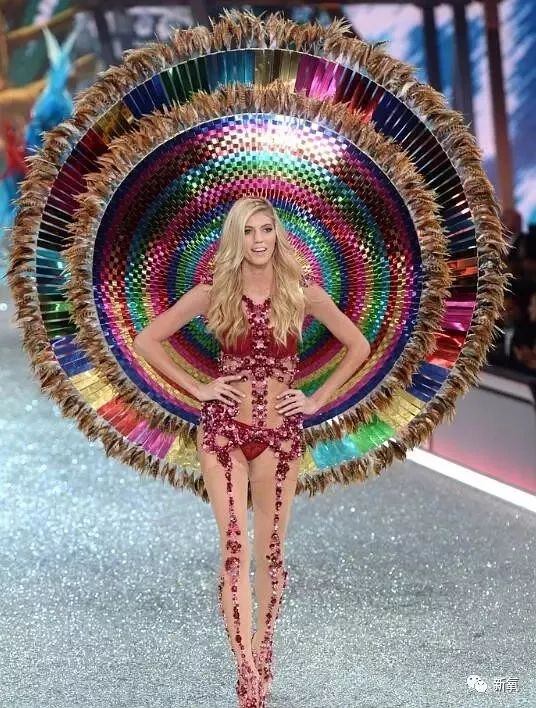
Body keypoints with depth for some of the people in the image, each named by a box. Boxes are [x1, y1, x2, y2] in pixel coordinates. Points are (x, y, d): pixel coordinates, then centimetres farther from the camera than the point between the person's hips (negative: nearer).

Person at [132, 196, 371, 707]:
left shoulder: (302, 293, 0)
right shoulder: (213, 292, -1)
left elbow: (359, 346, 8)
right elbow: (146, 341, 3)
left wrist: (318, 398, 2)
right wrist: (196, 388, -2)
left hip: (280, 432, 1)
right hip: (223, 429, -1)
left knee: (270, 550, 8)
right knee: (234, 548, -8)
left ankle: (262, 657, 26)